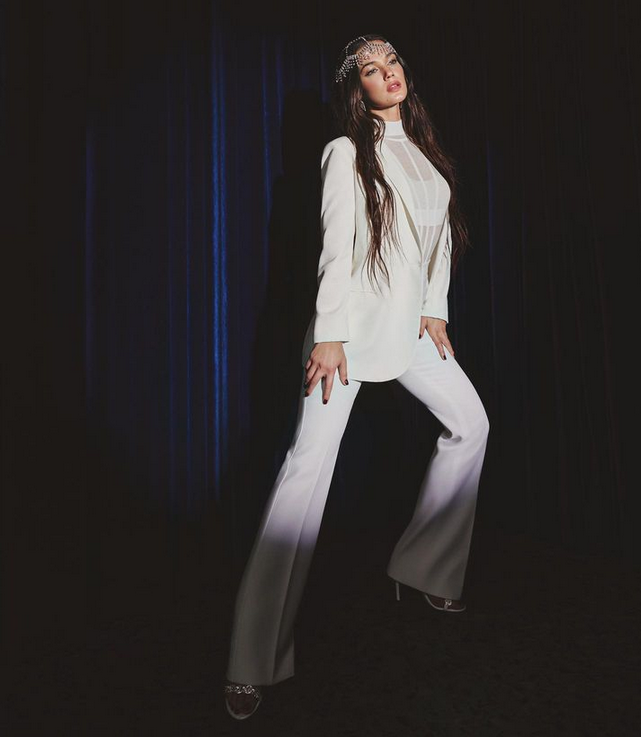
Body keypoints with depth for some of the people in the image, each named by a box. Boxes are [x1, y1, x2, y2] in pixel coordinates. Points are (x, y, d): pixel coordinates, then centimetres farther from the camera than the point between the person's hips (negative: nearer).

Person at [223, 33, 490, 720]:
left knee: (470, 423, 8)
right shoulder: (346, 152, 1)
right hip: (354, 322, -7)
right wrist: (328, 333, -15)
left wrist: (435, 311, 9)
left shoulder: (424, 148, 20)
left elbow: (441, 232, 18)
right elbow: (336, 246, -9)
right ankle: (252, 661, -7)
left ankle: (425, 568, 23)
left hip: (411, 322, 8)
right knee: (309, 463, -14)